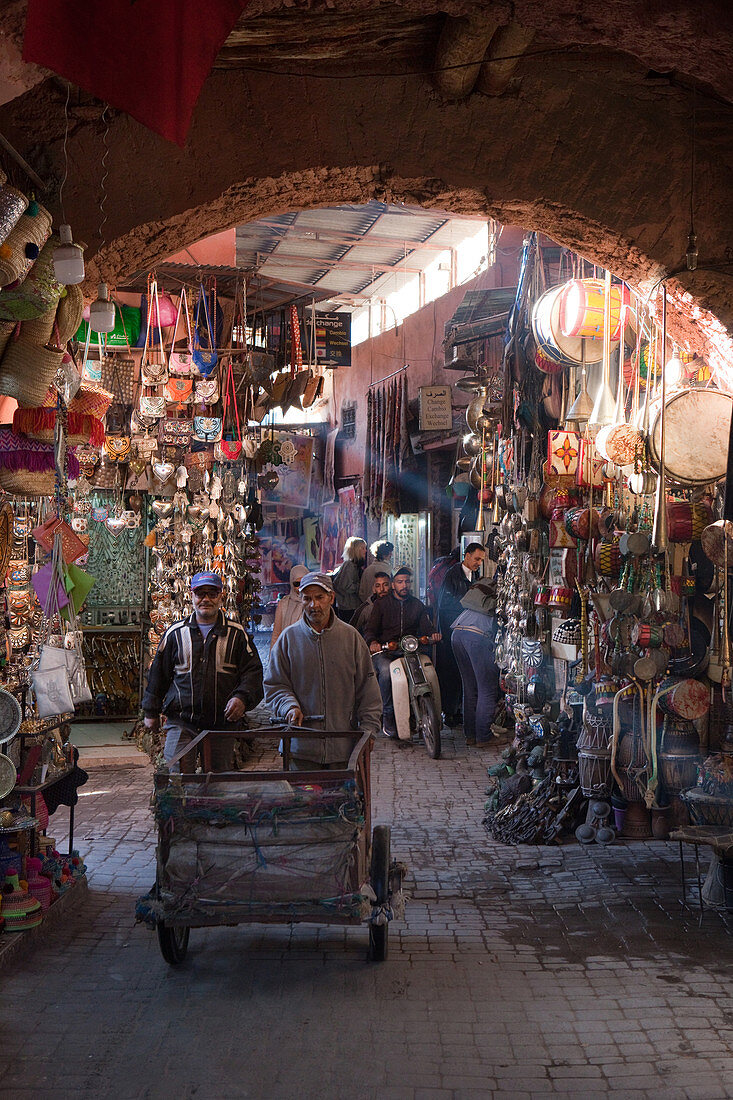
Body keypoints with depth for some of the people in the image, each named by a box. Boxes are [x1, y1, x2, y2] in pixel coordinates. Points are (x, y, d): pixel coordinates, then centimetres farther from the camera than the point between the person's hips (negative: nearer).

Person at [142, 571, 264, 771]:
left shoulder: (236, 634, 7)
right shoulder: (176, 633, 9)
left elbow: (253, 672, 5)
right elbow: (158, 674, 15)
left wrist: (242, 698, -14)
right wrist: (151, 712, 15)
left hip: (223, 723, 0)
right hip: (181, 722, 0)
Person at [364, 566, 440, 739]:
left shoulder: (418, 605, 21)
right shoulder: (382, 604, 11)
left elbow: (426, 627, 12)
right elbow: (370, 629, 3)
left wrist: (432, 634, -14)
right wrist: (373, 642, -21)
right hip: (384, 651, -2)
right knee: (386, 671, -36)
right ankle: (387, 715, -23)